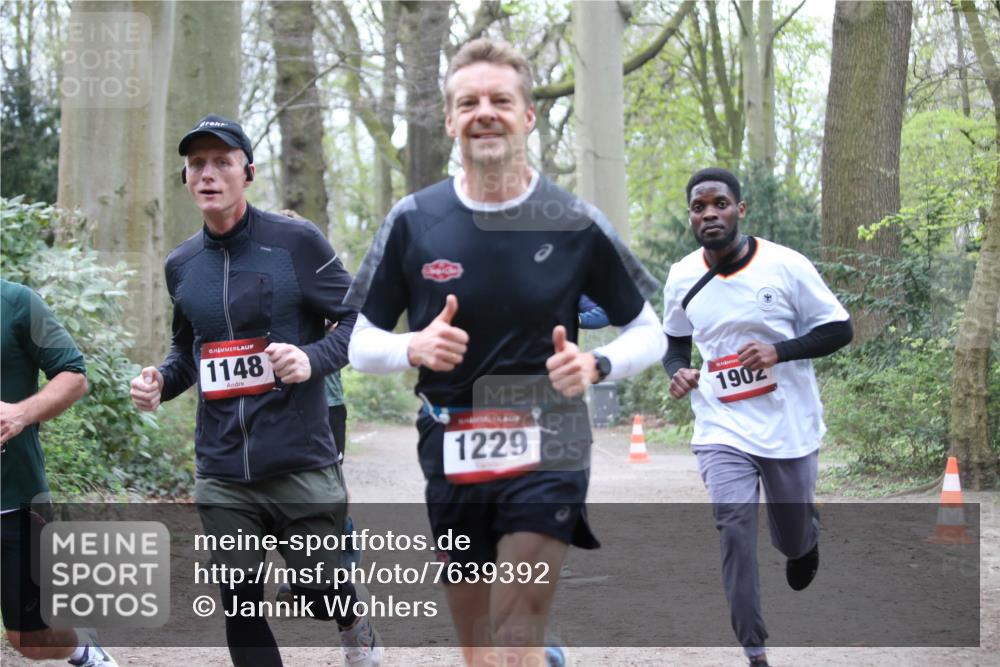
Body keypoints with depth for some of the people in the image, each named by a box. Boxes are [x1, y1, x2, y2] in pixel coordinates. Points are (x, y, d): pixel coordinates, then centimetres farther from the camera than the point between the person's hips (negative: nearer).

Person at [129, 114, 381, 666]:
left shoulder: (295, 241, -6)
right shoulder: (181, 264, 9)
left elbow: (357, 320, -2)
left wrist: (313, 358, -20)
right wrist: (162, 381, 2)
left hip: (300, 464, -4)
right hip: (221, 475, 4)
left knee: (318, 593, 7)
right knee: (240, 609, 5)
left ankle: (353, 620, 43)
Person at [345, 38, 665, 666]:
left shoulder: (575, 223, -3)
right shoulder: (413, 221, 0)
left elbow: (649, 333, 6)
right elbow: (361, 343, 7)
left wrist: (596, 365, -15)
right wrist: (415, 349, -15)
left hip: (547, 453, -3)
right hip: (450, 458, 3)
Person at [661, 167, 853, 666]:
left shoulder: (786, 265, -10)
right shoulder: (681, 278, 0)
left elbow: (839, 329, -5)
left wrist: (779, 351, -20)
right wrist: (678, 372, -5)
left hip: (790, 428, -1)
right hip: (722, 428, 1)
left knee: (792, 541, 13)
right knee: (734, 529, -19)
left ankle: (807, 538, 53)